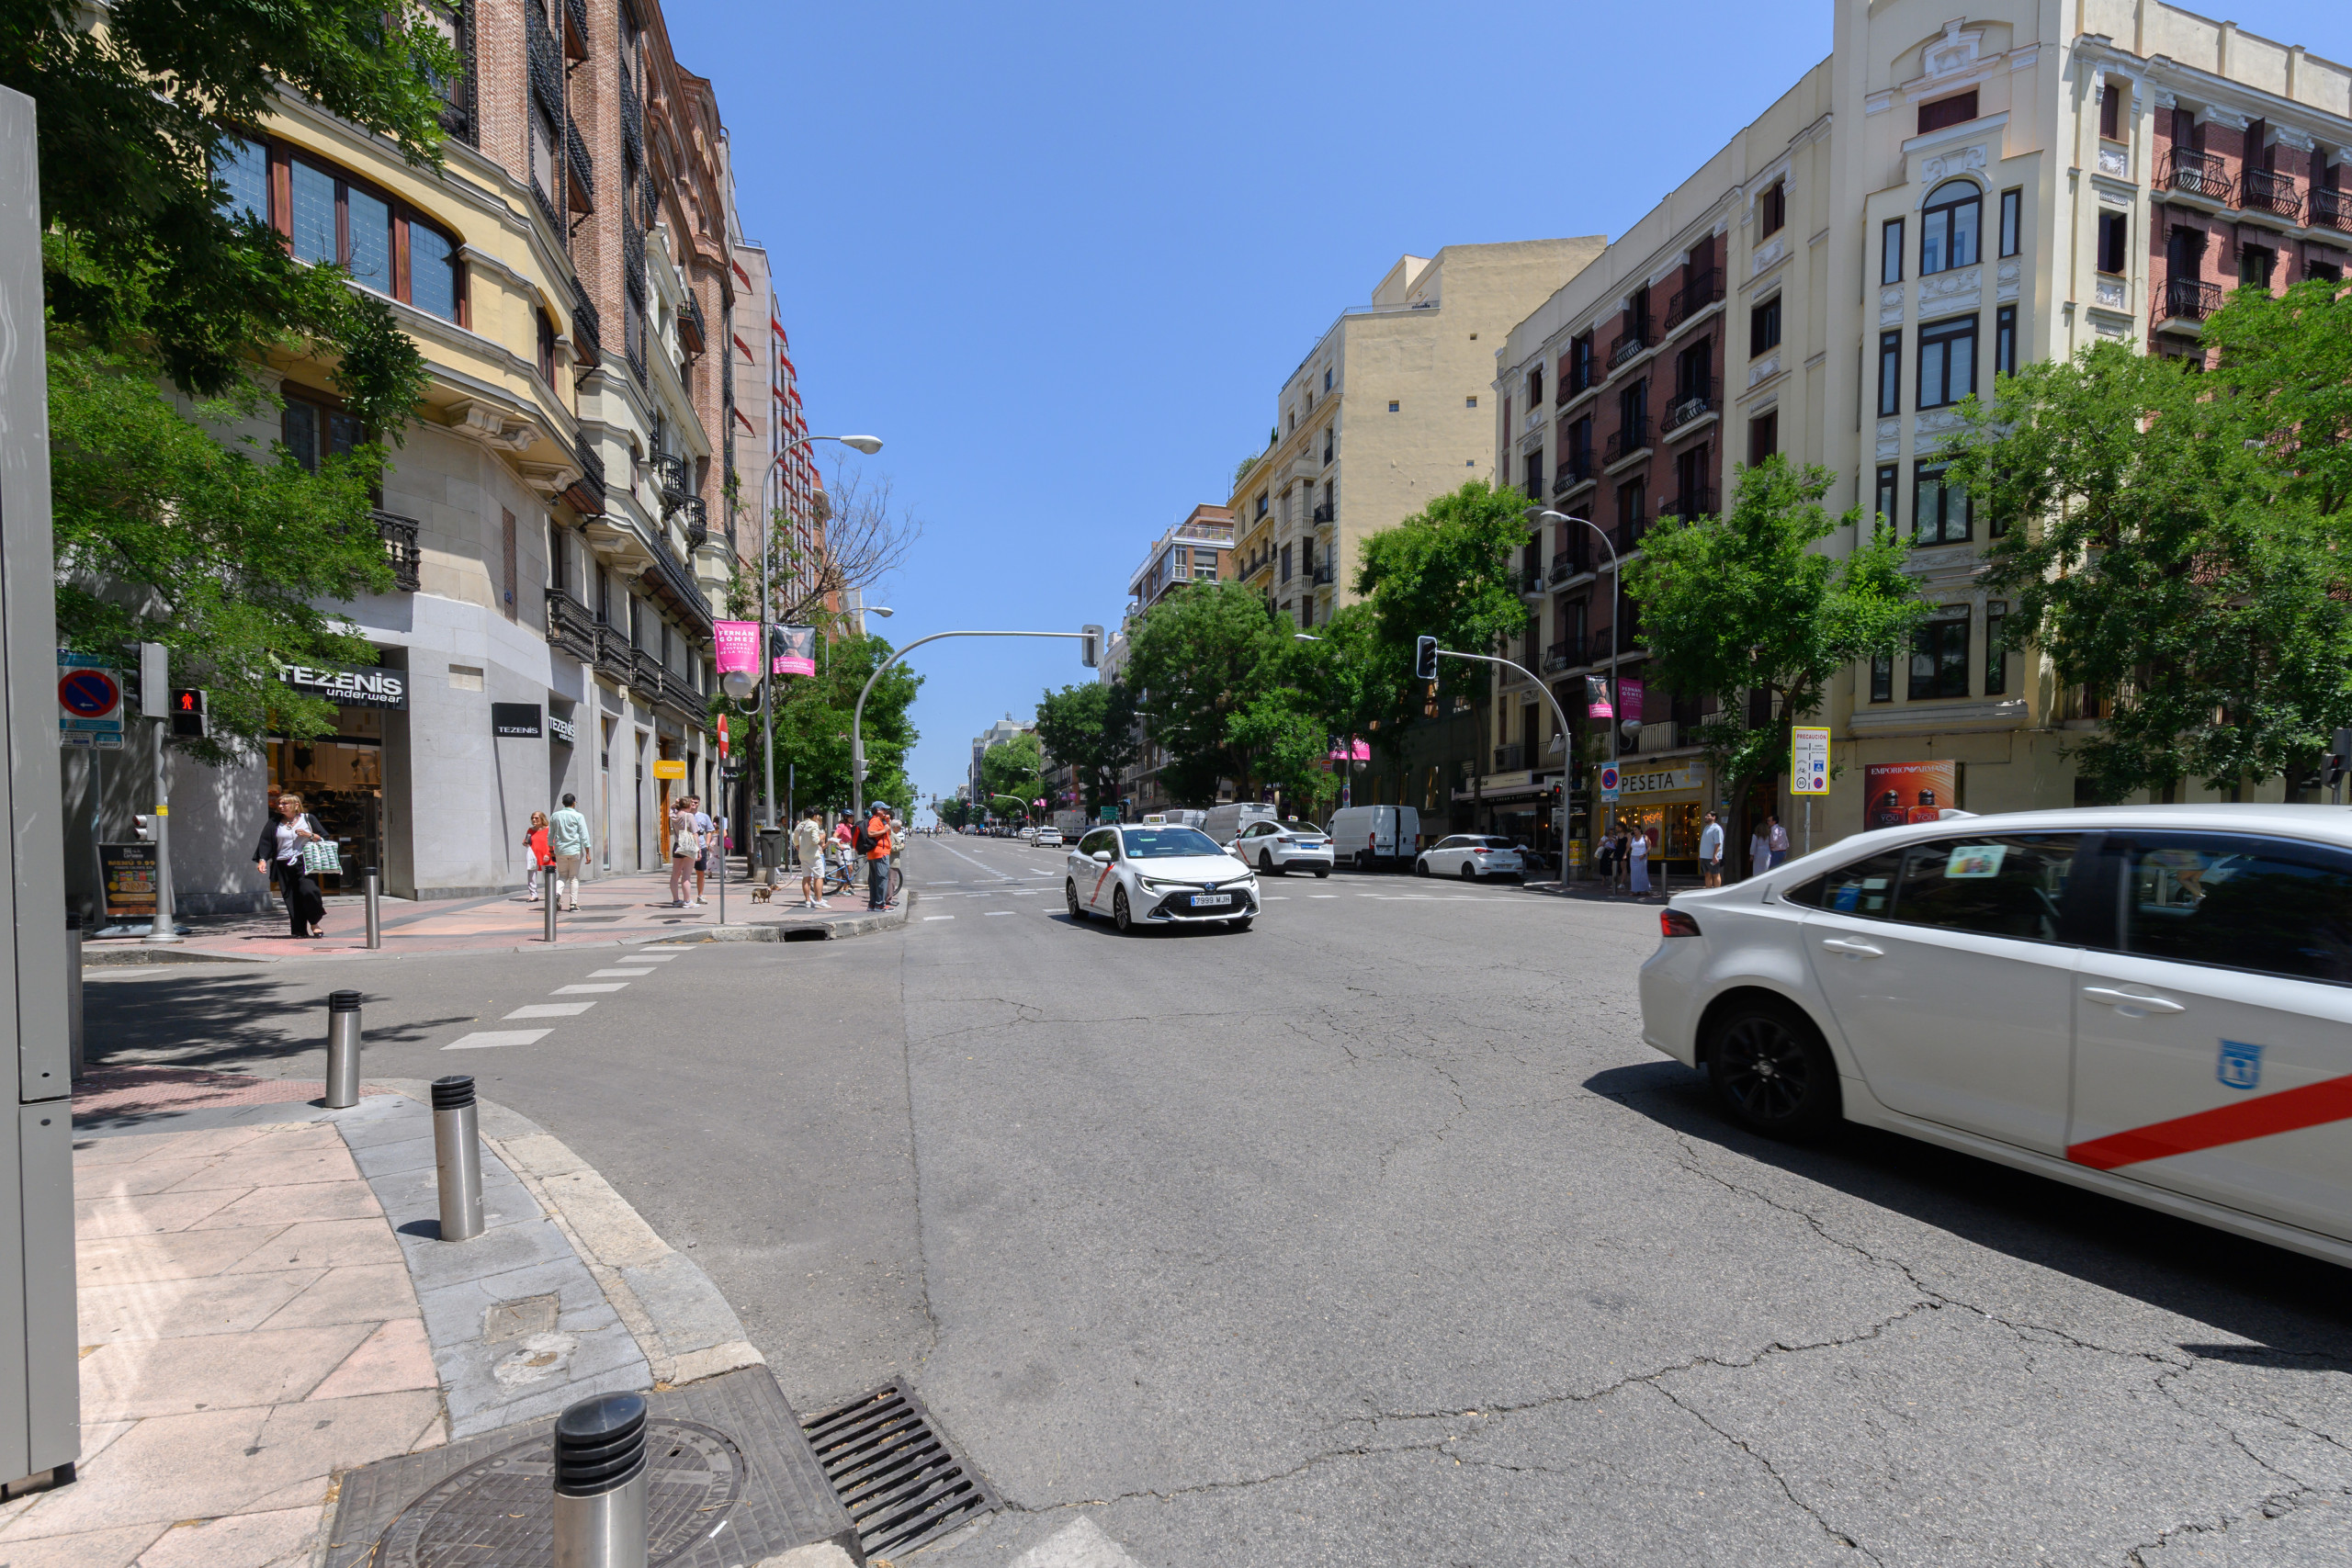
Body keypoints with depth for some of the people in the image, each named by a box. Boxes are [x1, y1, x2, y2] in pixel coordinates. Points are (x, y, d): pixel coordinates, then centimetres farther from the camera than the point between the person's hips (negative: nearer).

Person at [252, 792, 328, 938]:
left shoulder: (308, 819, 10)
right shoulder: (274, 823, 14)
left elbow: (323, 839, 11)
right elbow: (265, 843, 9)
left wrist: (309, 835, -7)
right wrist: (262, 860, -5)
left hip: (305, 863, -2)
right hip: (284, 866, 3)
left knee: (308, 891, -21)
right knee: (291, 899, -2)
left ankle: (314, 923, -3)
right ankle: (299, 930, 4)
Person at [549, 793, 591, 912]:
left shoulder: (555, 816, 7)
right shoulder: (578, 816, -4)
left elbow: (550, 836, 12)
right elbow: (584, 836, -7)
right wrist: (587, 853, -3)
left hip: (560, 851, 3)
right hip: (575, 850, -3)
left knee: (562, 875, 14)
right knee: (574, 877, 4)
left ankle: (556, 893, -13)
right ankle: (573, 903, 3)